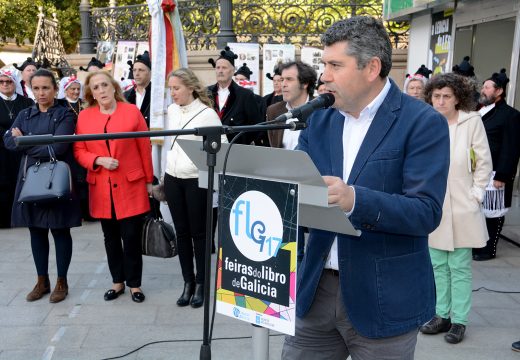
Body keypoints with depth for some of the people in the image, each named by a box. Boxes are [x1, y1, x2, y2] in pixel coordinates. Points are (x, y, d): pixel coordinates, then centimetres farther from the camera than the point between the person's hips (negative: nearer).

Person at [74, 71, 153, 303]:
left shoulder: (132, 112, -2)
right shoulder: (84, 116, 4)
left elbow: (145, 148, 1)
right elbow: (79, 151, 5)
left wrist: (149, 181, 2)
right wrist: (99, 160, -14)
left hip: (131, 185, -2)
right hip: (101, 188, 3)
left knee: (131, 237, 1)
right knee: (111, 237, 13)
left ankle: (134, 284, 17)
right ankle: (118, 282, 27)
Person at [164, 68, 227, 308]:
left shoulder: (207, 113, -12)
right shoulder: (171, 110, 6)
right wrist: (170, 164, 15)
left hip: (197, 180, -6)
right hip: (172, 178, 6)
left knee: (198, 232, 4)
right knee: (181, 231, 10)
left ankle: (200, 283, 16)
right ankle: (188, 281, 22)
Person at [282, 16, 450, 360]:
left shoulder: (423, 123, -10)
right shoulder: (320, 119, 6)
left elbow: (426, 212, -18)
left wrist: (355, 199, -32)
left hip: (383, 299, -4)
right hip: (317, 288, 5)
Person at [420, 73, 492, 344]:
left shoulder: (472, 121, -6)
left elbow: (484, 162, -1)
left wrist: (476, 194, -5)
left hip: (462, 207, -3)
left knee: (460, 267, 4)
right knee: (438, 265, 12)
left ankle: (459, 320, 15)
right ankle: (442, 315, 25)